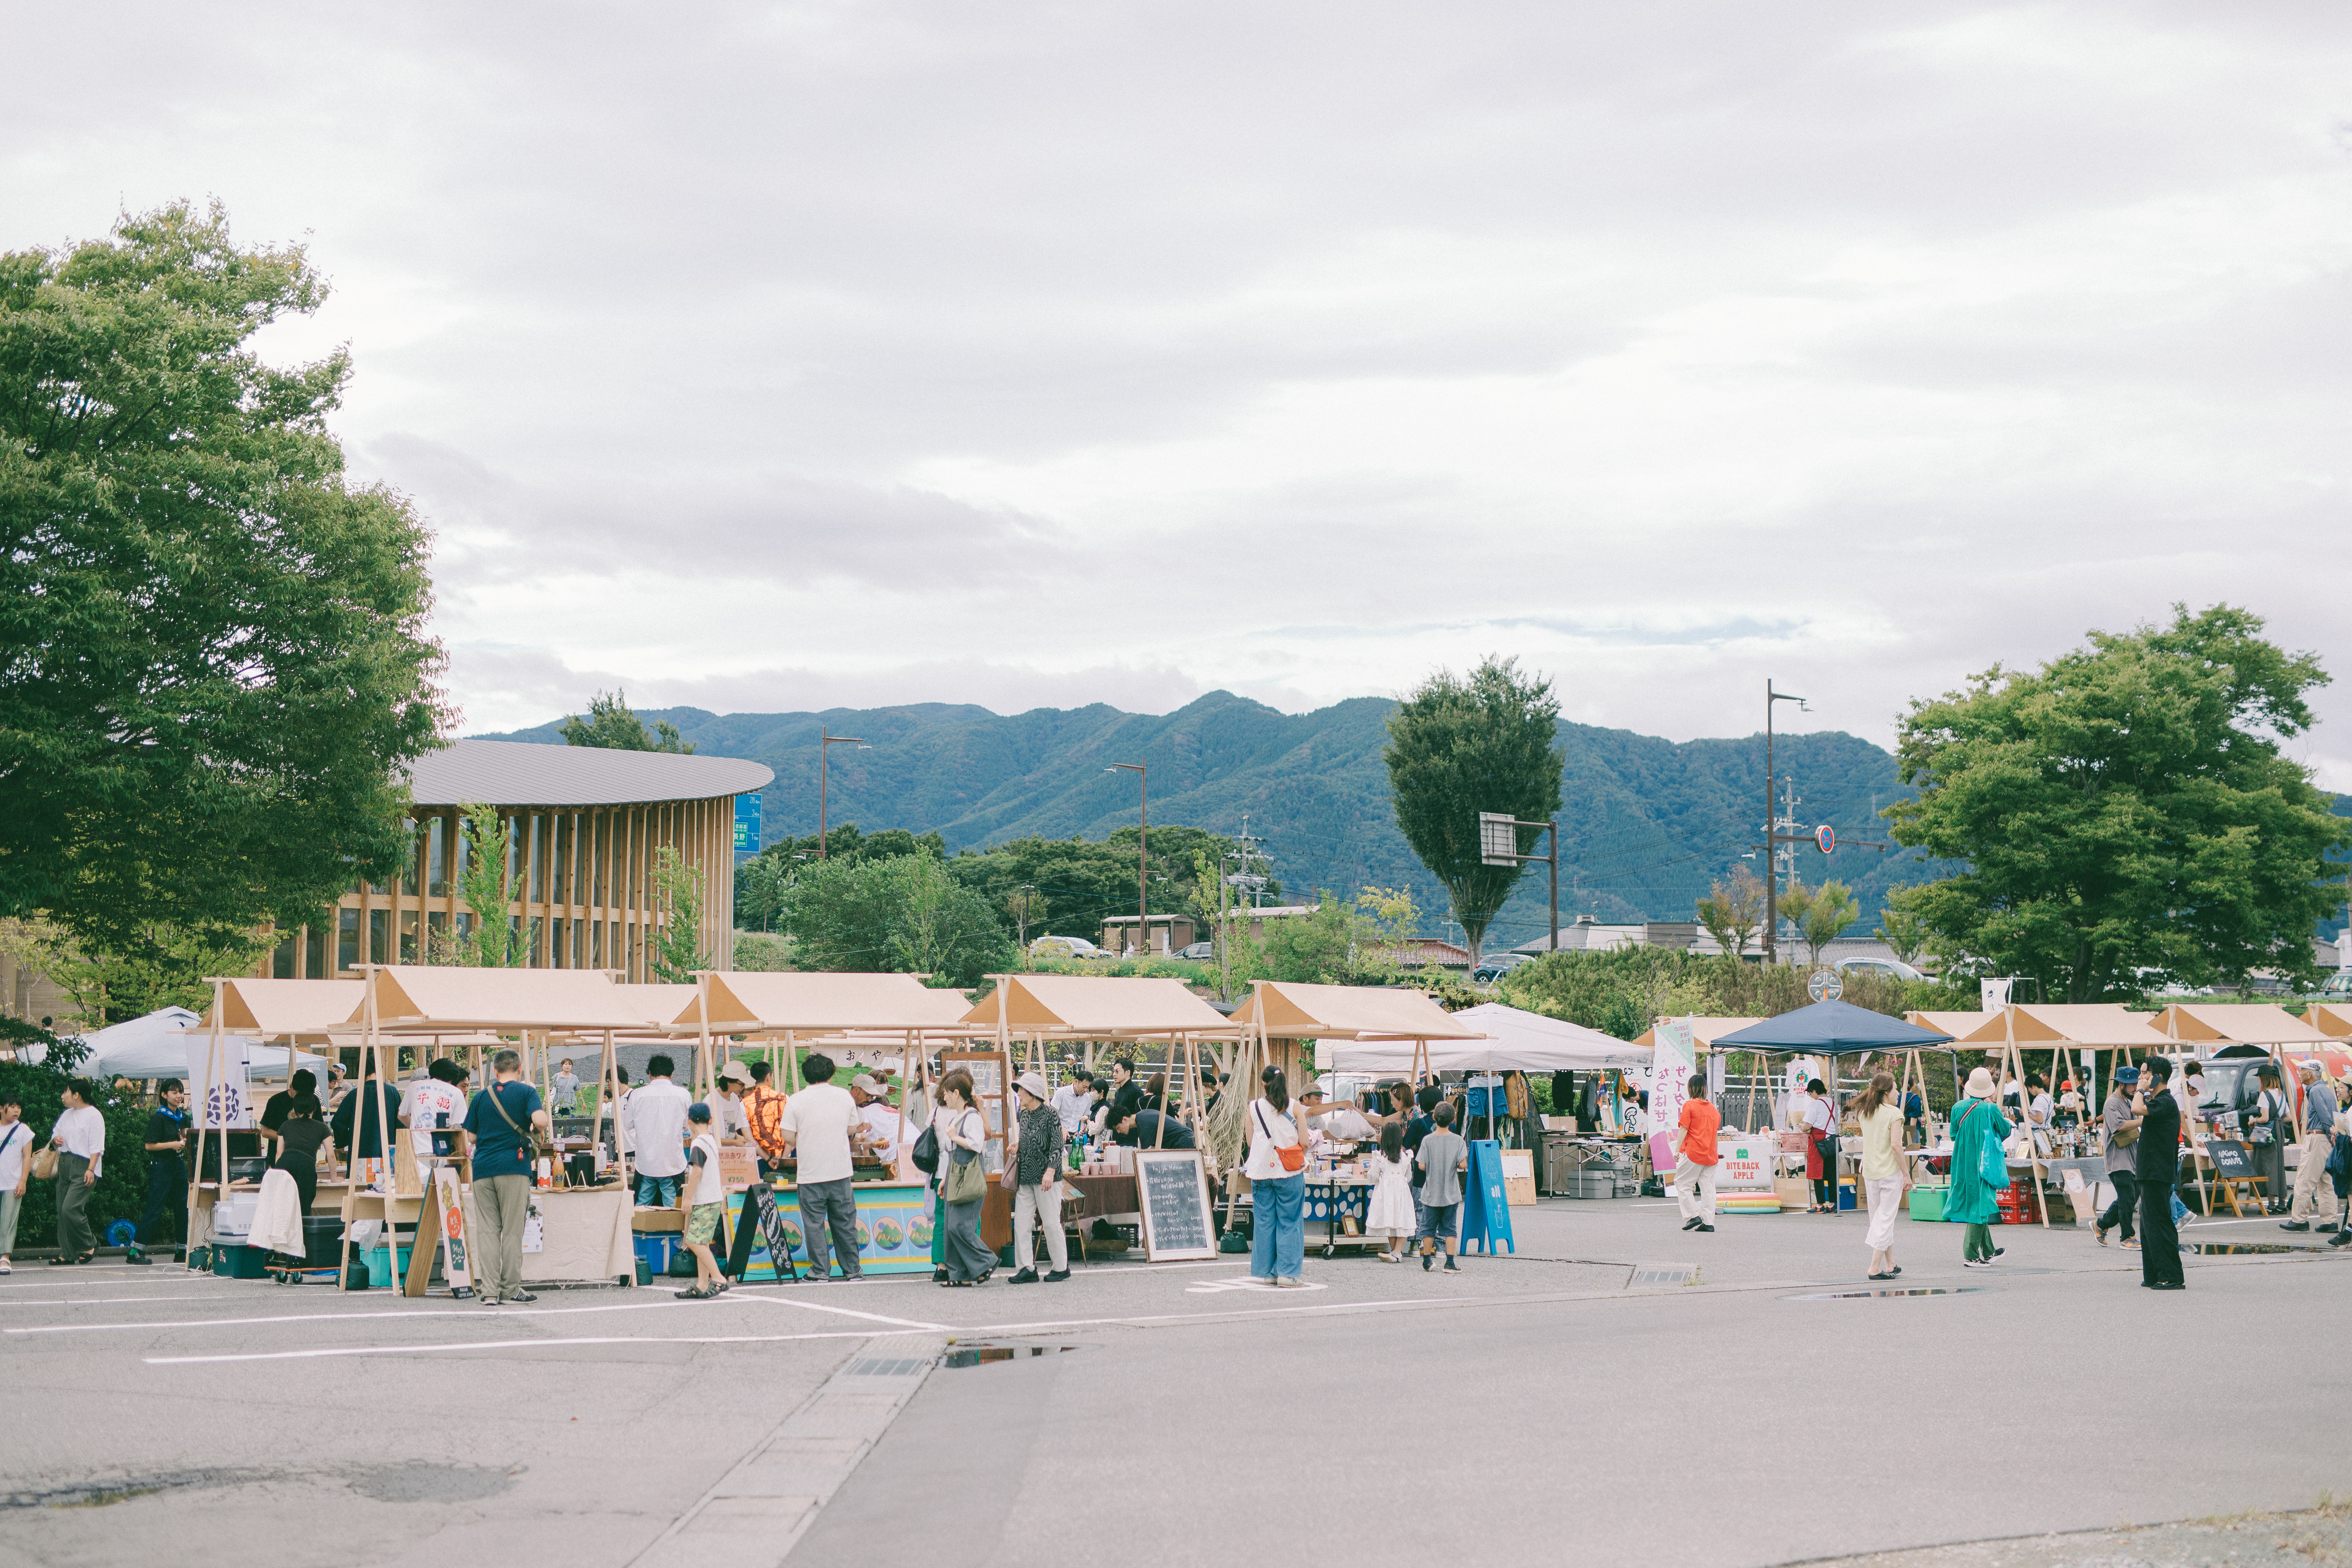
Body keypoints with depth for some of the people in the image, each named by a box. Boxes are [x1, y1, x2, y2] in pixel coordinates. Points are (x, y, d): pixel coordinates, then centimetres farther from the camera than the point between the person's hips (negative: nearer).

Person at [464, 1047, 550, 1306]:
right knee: (512, 1231, 2)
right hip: (513, 1167, -3)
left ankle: (489, 1291, -3)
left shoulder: (481, 1097, 13)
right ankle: (510, 1290, 4)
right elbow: (539, 1120, -16)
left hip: (483, 1168, 3)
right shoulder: (525, 1092, 1)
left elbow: (471, 1136, 15)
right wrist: (547, 1126, 5)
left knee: (488, 1230, 4)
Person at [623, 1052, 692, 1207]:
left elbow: (627, 1125, 6)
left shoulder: (637, 1095, -6)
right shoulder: (683, 1095, -6)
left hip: (645, 1164, 1)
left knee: (641, 1210, 11)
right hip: (673, 1164, -1)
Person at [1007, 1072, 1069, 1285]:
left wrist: (1050, 1171, -20)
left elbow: (1057, 1145, -13)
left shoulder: (1050, 1115, -9)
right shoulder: (1025, 1115, 12)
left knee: (1051, 1223, -1)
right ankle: (1028, 1268, 5)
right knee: (1021, 1223, 1)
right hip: (1025, 1178, 7)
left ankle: (1061, 1268, 10)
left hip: (1046, 1179, -7)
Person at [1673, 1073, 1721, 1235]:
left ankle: (1693, 1216, -2)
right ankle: (1708, 1222, 4)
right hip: (1710, 1155, 6)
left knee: (1682, 1183, 6)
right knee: (1707, 1187, 7)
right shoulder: (1714, 1110, 11)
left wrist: (1677, 1150, -7)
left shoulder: (1690, 1106, -7)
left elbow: (1683, 1130, -11)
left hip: (1693, 1153, -6)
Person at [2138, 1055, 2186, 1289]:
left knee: (2159, 1224, -9)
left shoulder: (2166, 1103, -14)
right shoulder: (2159, 1102, 18)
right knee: (2150, 1224, 13)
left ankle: (2171, 1277, -9)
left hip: (2158, 1173, -11)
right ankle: (2154, 1276, 17)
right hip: (2151, 1173, 11)